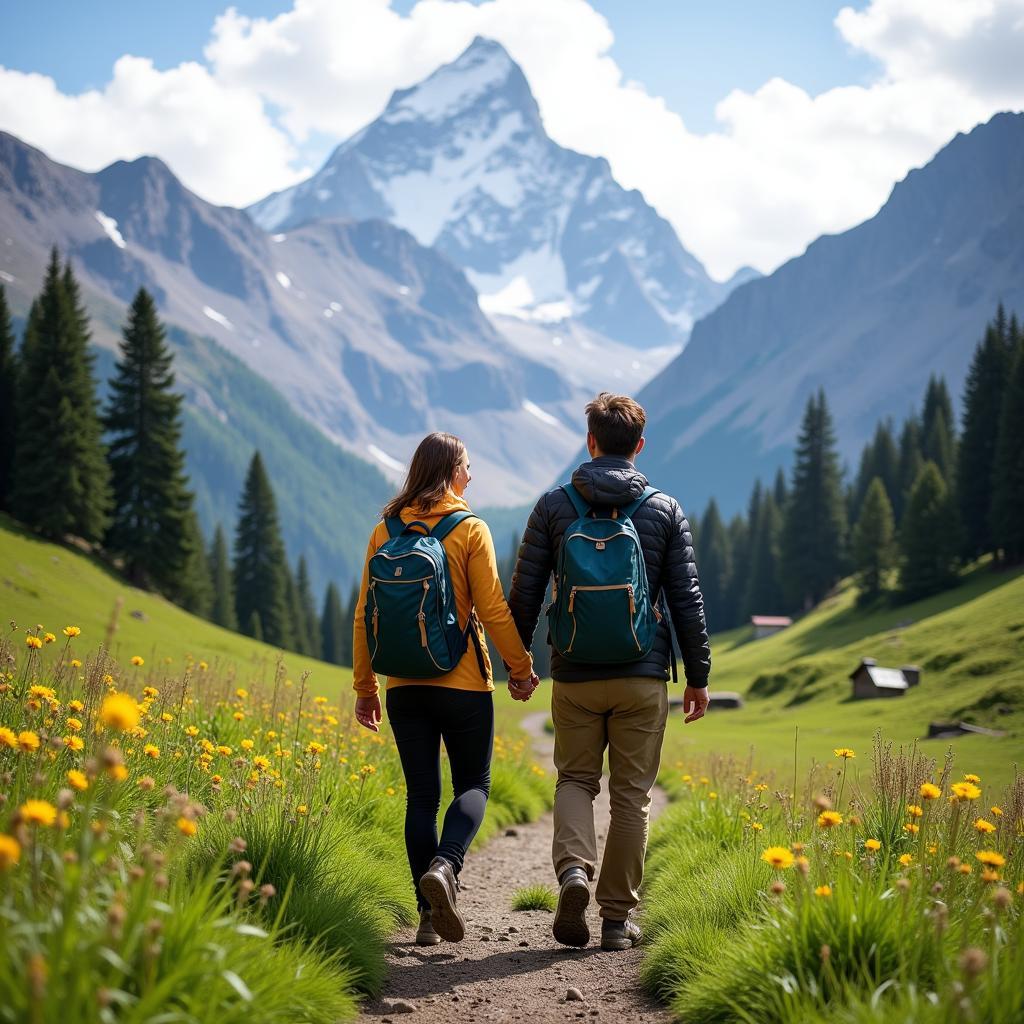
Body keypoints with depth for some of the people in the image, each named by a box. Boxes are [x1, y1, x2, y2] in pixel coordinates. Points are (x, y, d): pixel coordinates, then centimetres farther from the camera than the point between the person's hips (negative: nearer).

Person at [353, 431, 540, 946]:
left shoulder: (385, 531, 4)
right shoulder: (470, 529, -7)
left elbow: (365, 615, 5)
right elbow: (493, 609, -9)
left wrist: (365, 686, 12)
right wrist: (521, 667, 4)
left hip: (404, 685, 3)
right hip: (462, 682, -3)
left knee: (421, 795, 9)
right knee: (472, 785, 9)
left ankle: (429, 914, 7)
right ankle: (444, 866, -18)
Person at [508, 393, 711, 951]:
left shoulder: (554, 505, 1)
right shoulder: (665, 509, 1)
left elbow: (524, 591, 1)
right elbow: (687, 600, 0)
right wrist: (698, 675, 7)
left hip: (575, 675, 0)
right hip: (643, 676, 0)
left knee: (575, 779, 15)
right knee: (631, 794, 7)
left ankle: (573, 869, -12)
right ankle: (617, 918, 10)